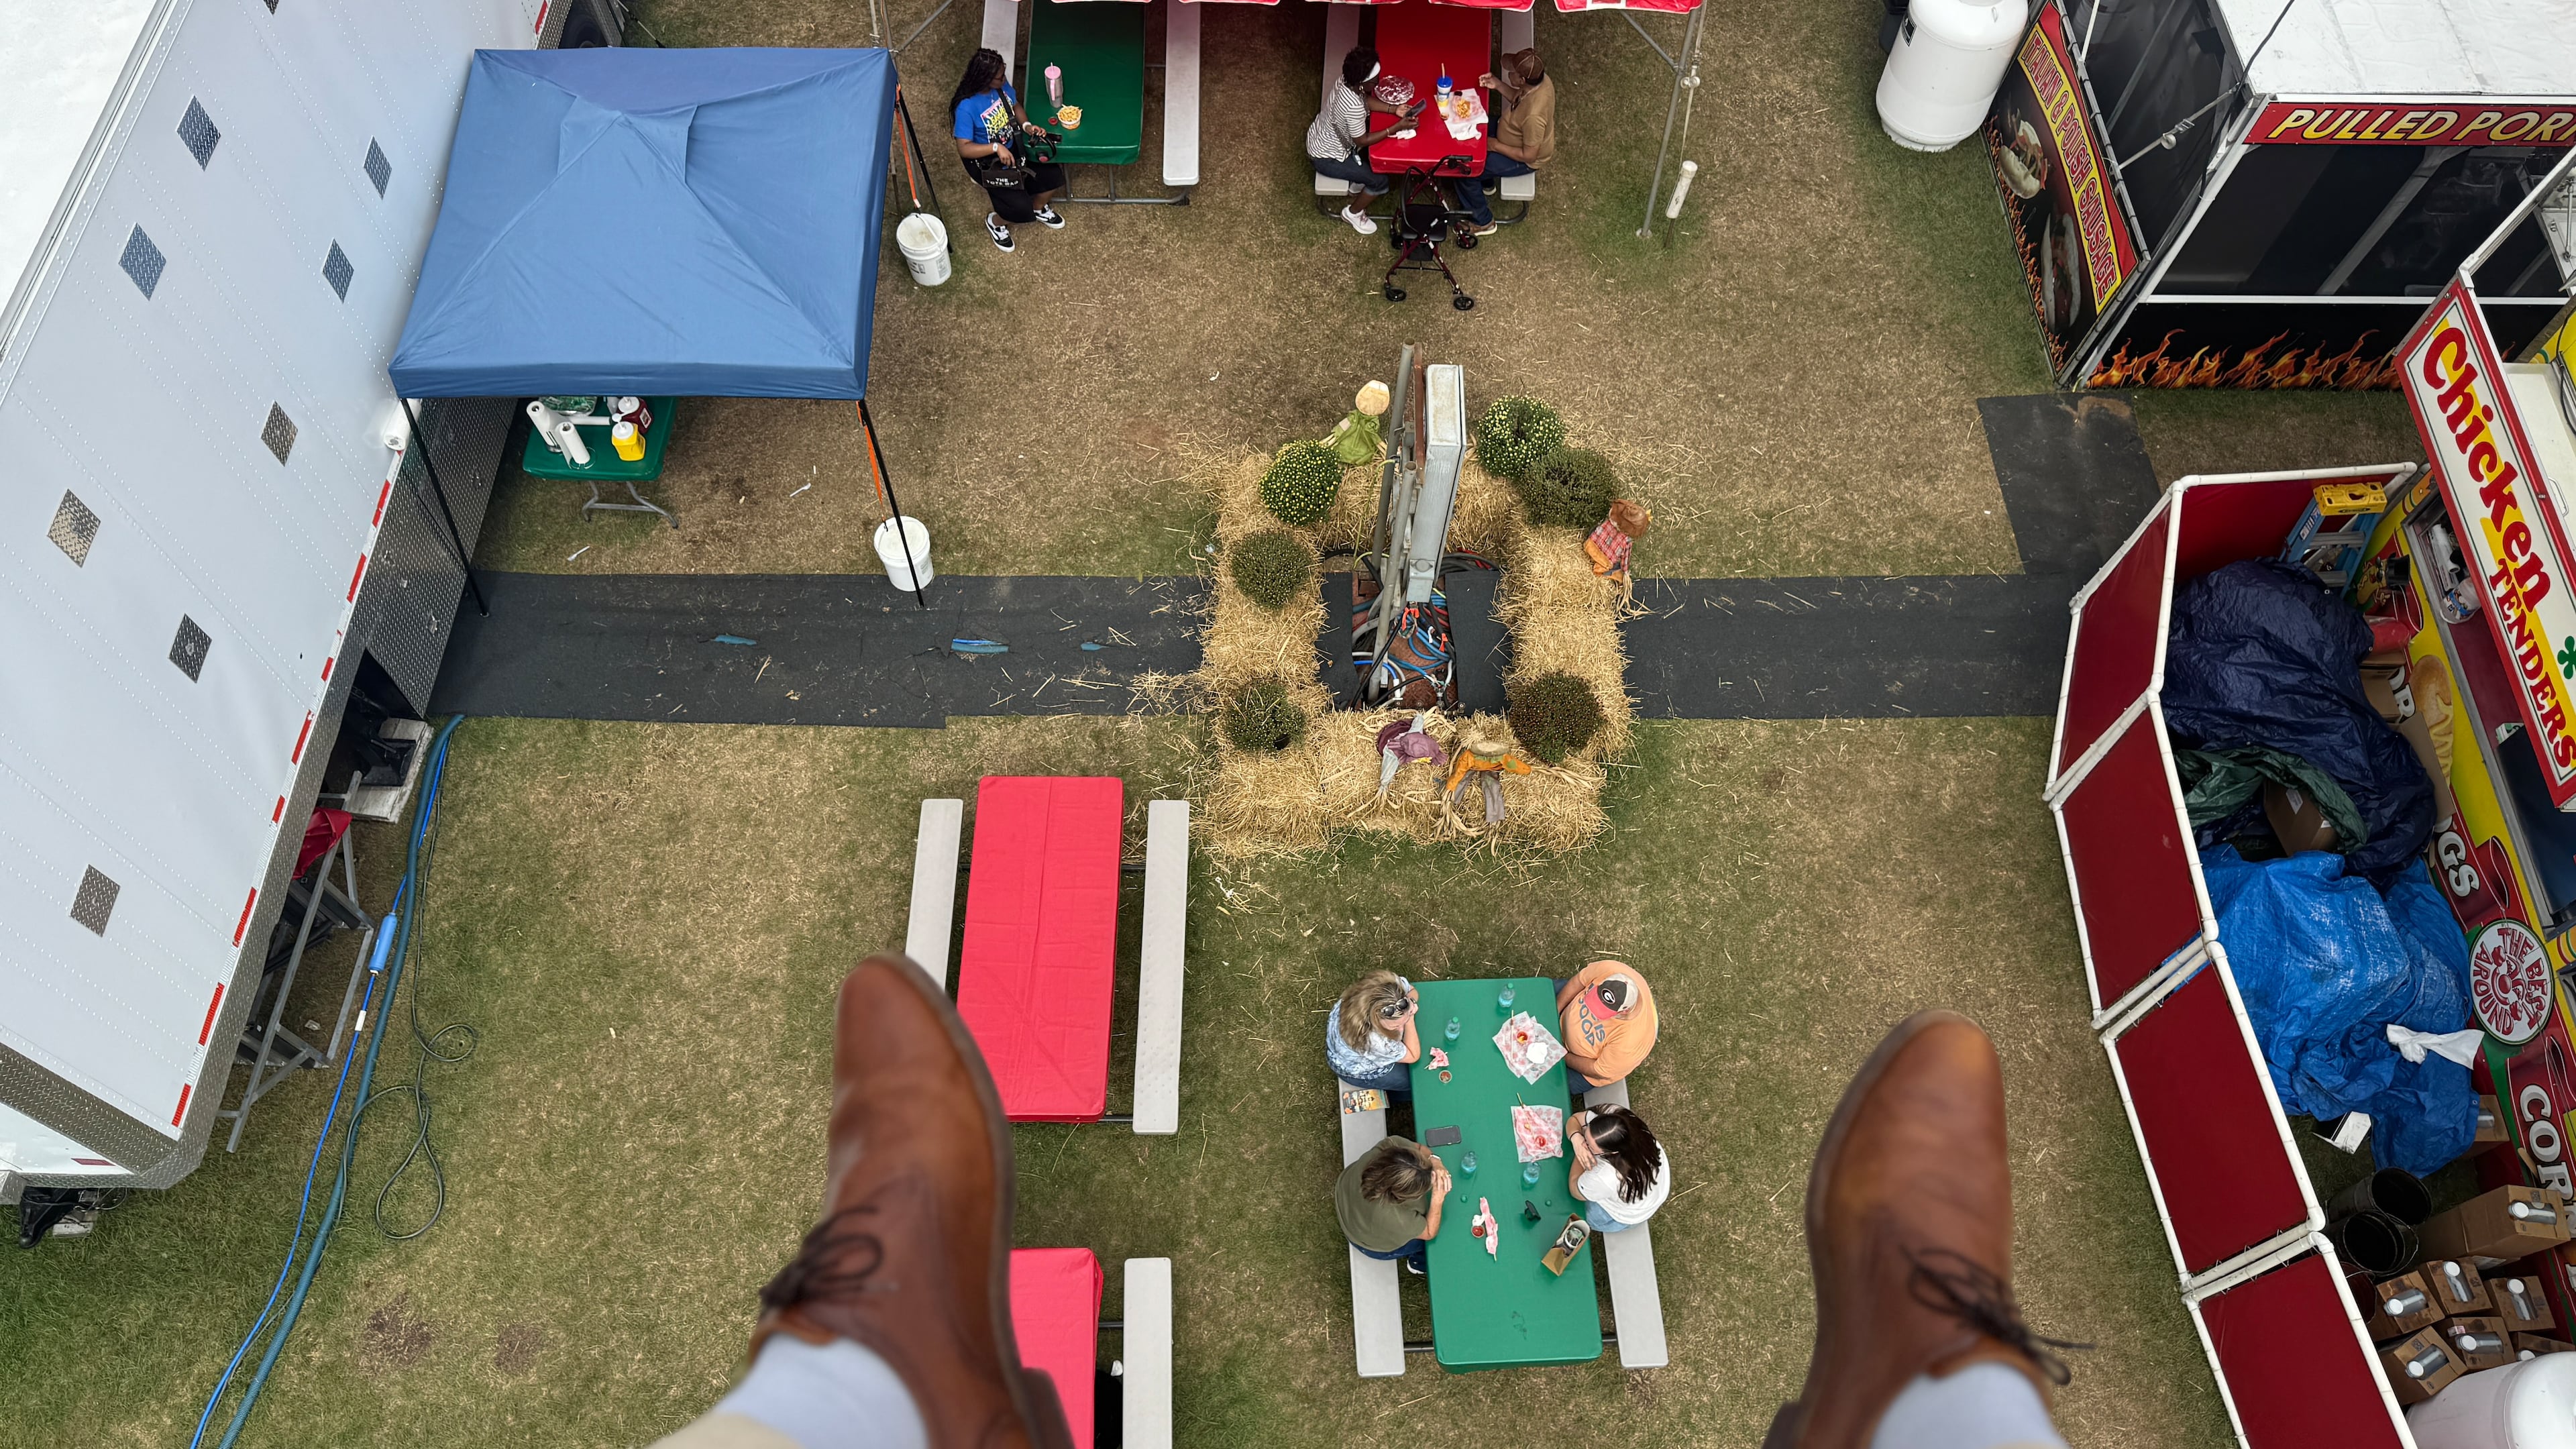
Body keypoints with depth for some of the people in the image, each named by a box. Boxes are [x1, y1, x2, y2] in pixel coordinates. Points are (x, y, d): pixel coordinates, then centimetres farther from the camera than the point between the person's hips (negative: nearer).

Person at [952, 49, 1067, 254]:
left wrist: (1026, 125, -11)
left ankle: (1039, 208, 31)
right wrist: (996, 148, -38)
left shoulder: (1001, 86, -11)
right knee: (1021, 208, -19)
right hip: (987, 162, -7)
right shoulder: (966, 107, -30)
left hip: (1013, 150, 7)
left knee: (1054, 176, -2)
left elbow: (1016, 107, 9)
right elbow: (964, 149, -28)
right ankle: (995, 222, 17)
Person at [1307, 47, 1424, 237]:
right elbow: (1362, 141, -23)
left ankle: (1358, 180, 39)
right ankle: (1353, 213, 18)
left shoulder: (1346, 81, -13)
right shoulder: (1353, 108, -38)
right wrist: (1397, 127, -22)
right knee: (1381, 180, -4)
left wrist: (1393, 110, -5)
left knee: (1381, 147, 19)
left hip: (1319, 138, 9)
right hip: (1327, 158, -9)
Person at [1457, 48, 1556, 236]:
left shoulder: (1534, 115, -42)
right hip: (1519, 136, 9)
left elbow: (1529, 156, -30)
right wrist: (1498, 85, -11)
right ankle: (1486, 184, 38)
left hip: (1524, 161, -9)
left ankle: (1482, 222, 15)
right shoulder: (1539, 80, -18)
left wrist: (1495, 146, -21)